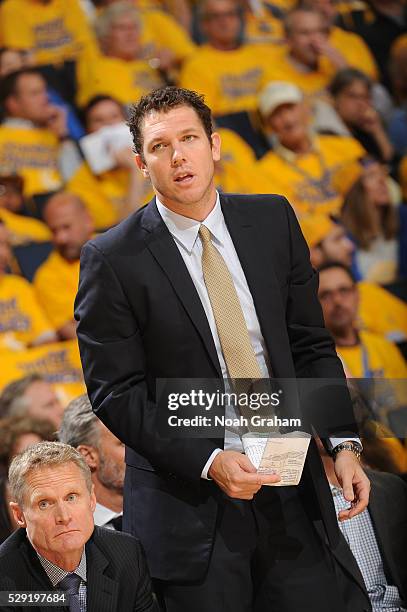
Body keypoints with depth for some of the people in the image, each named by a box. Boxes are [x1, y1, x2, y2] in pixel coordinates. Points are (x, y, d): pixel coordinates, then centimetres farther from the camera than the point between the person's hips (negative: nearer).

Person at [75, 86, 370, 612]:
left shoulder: (273, 221, 6)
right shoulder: (113, 260, -7)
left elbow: (310, 345, 10)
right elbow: (114, 392, -8)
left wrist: (343, 441, -3)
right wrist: (208, 463, -18)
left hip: (290, 489, 4)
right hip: (189, 502, -3)